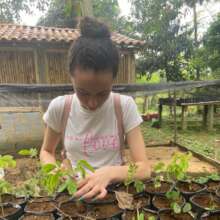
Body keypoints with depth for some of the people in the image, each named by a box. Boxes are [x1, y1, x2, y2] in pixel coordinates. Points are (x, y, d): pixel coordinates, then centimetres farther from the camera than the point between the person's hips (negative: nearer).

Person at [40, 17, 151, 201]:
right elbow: (46, 151, 5)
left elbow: (144, 168, -13)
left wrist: (110, 173, -30)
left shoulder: (125, 106, -14)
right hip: (74, 191, 2)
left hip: (113, 190, -1)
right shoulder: (59, 107, -10)